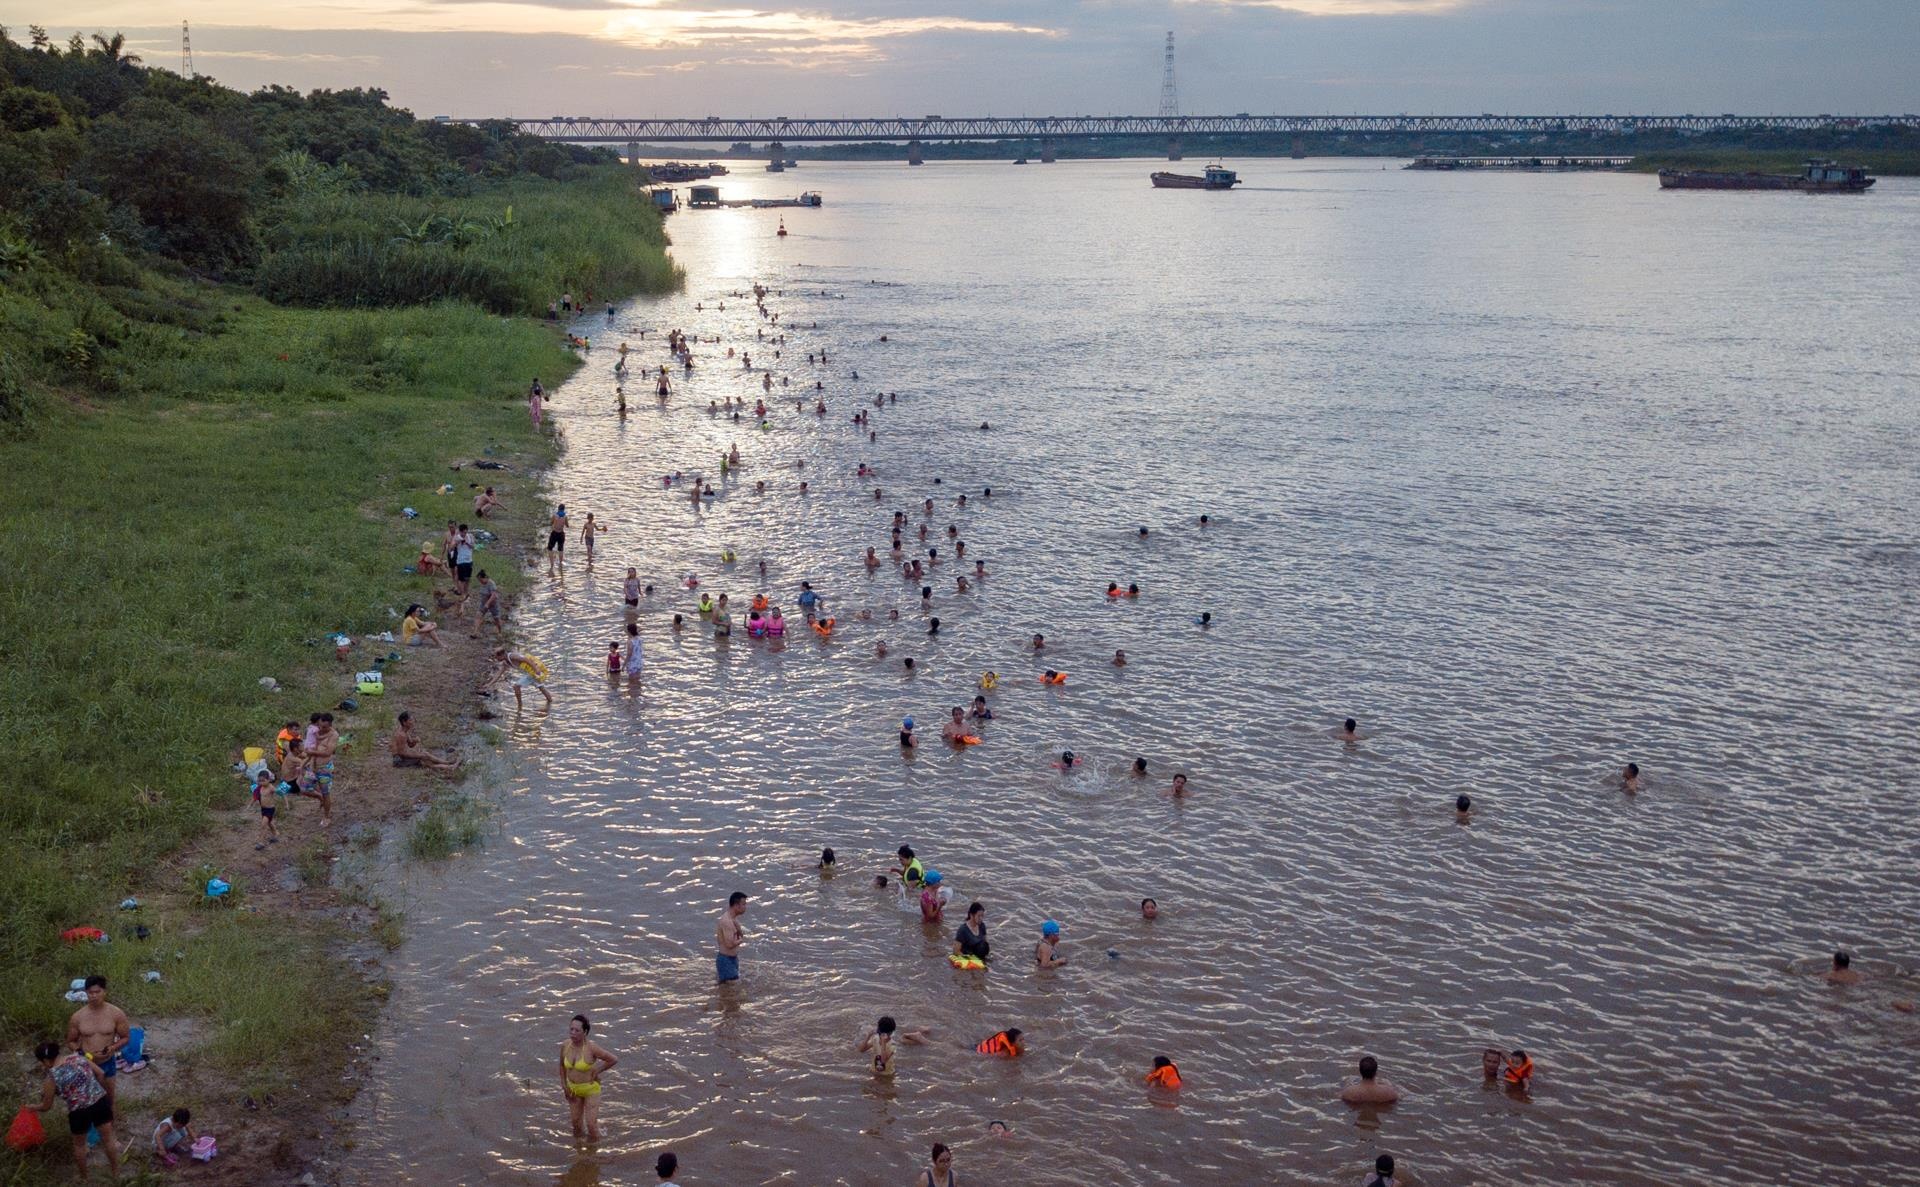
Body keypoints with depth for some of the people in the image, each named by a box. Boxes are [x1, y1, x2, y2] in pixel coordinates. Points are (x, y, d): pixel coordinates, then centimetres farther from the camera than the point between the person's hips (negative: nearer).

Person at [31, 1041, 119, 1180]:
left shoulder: (52, 1077, -9)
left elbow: (46, 1106, 2)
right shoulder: (78, 1057, 1)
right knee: (108, 1139, 21)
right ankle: (116, 1171, 37)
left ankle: (84, 1176, 42)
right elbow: (100, 1074, 6)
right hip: (100, 1102, 4)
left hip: (79, 1112, -4)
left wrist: (33, 1107, 23)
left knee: (79, 1144, 25)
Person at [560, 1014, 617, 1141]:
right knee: (576, 1122, 14)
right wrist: (564, 1085, 4)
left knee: (591, 1124, -3)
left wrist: (597, 1070, -12)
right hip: (573, 1089, 5)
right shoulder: (565, 1046, -11)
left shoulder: (591, 1047, -27)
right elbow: (562, 1065, 8)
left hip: (591, 1089, -4)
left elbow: (614, 1059, -18)